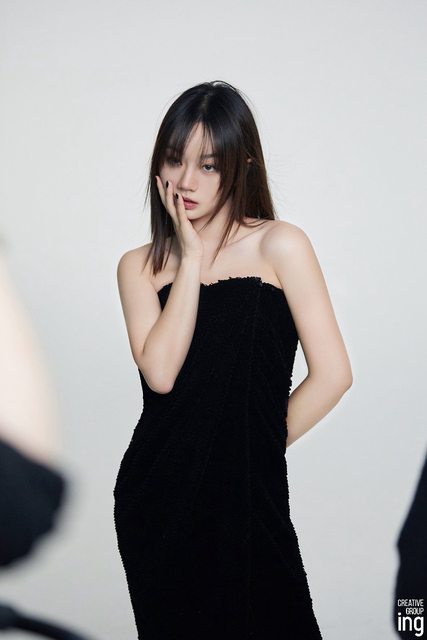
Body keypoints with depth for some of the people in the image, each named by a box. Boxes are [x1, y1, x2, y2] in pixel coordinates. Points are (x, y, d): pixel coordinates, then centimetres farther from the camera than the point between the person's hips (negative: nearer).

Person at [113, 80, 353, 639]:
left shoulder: (280, 246, -5)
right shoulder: (140, 266, 5)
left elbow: (332, 374, -9)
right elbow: (160, 373, -13)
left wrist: (262, 441, 0)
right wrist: (192, 258, -10)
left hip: (248, 496, -3)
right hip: (155, 498, 3)